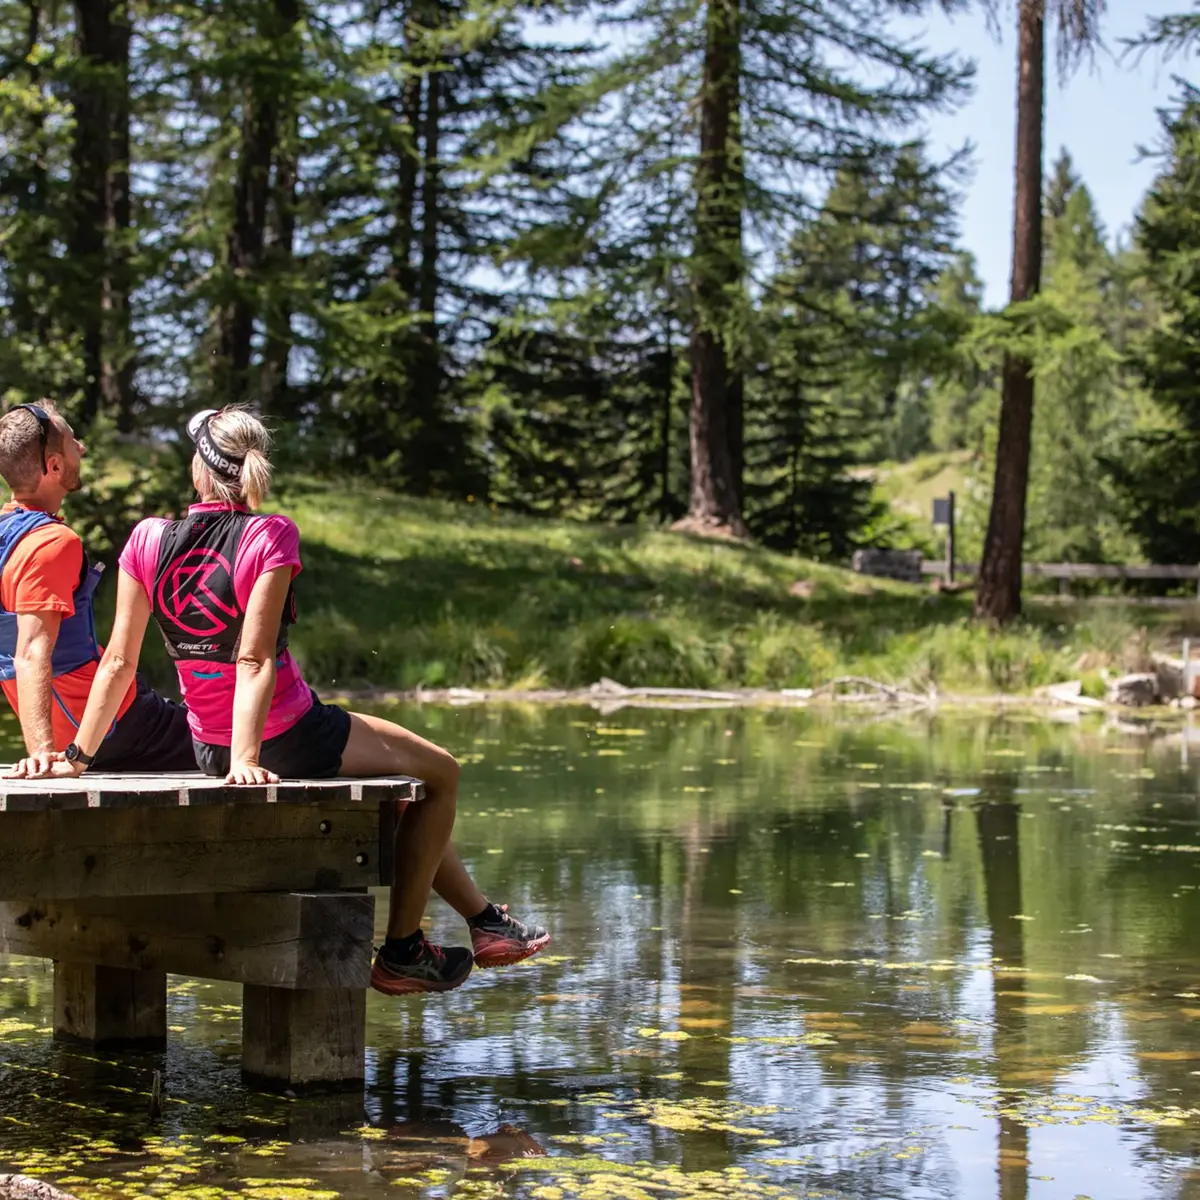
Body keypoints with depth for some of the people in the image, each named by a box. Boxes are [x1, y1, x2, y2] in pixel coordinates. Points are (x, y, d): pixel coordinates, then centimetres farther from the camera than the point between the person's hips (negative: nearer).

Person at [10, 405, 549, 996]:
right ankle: (401, 952, 14)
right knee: (439, 772, 15)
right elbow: (255, 660, -25)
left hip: (210, 745, 7)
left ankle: (483, 918, 37)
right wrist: (246, 761, -26)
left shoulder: (148, 540, -5)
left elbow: (118, 662, -4)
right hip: (285, 737, -7)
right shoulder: (270, 537, -18)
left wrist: (76, 757, 2)